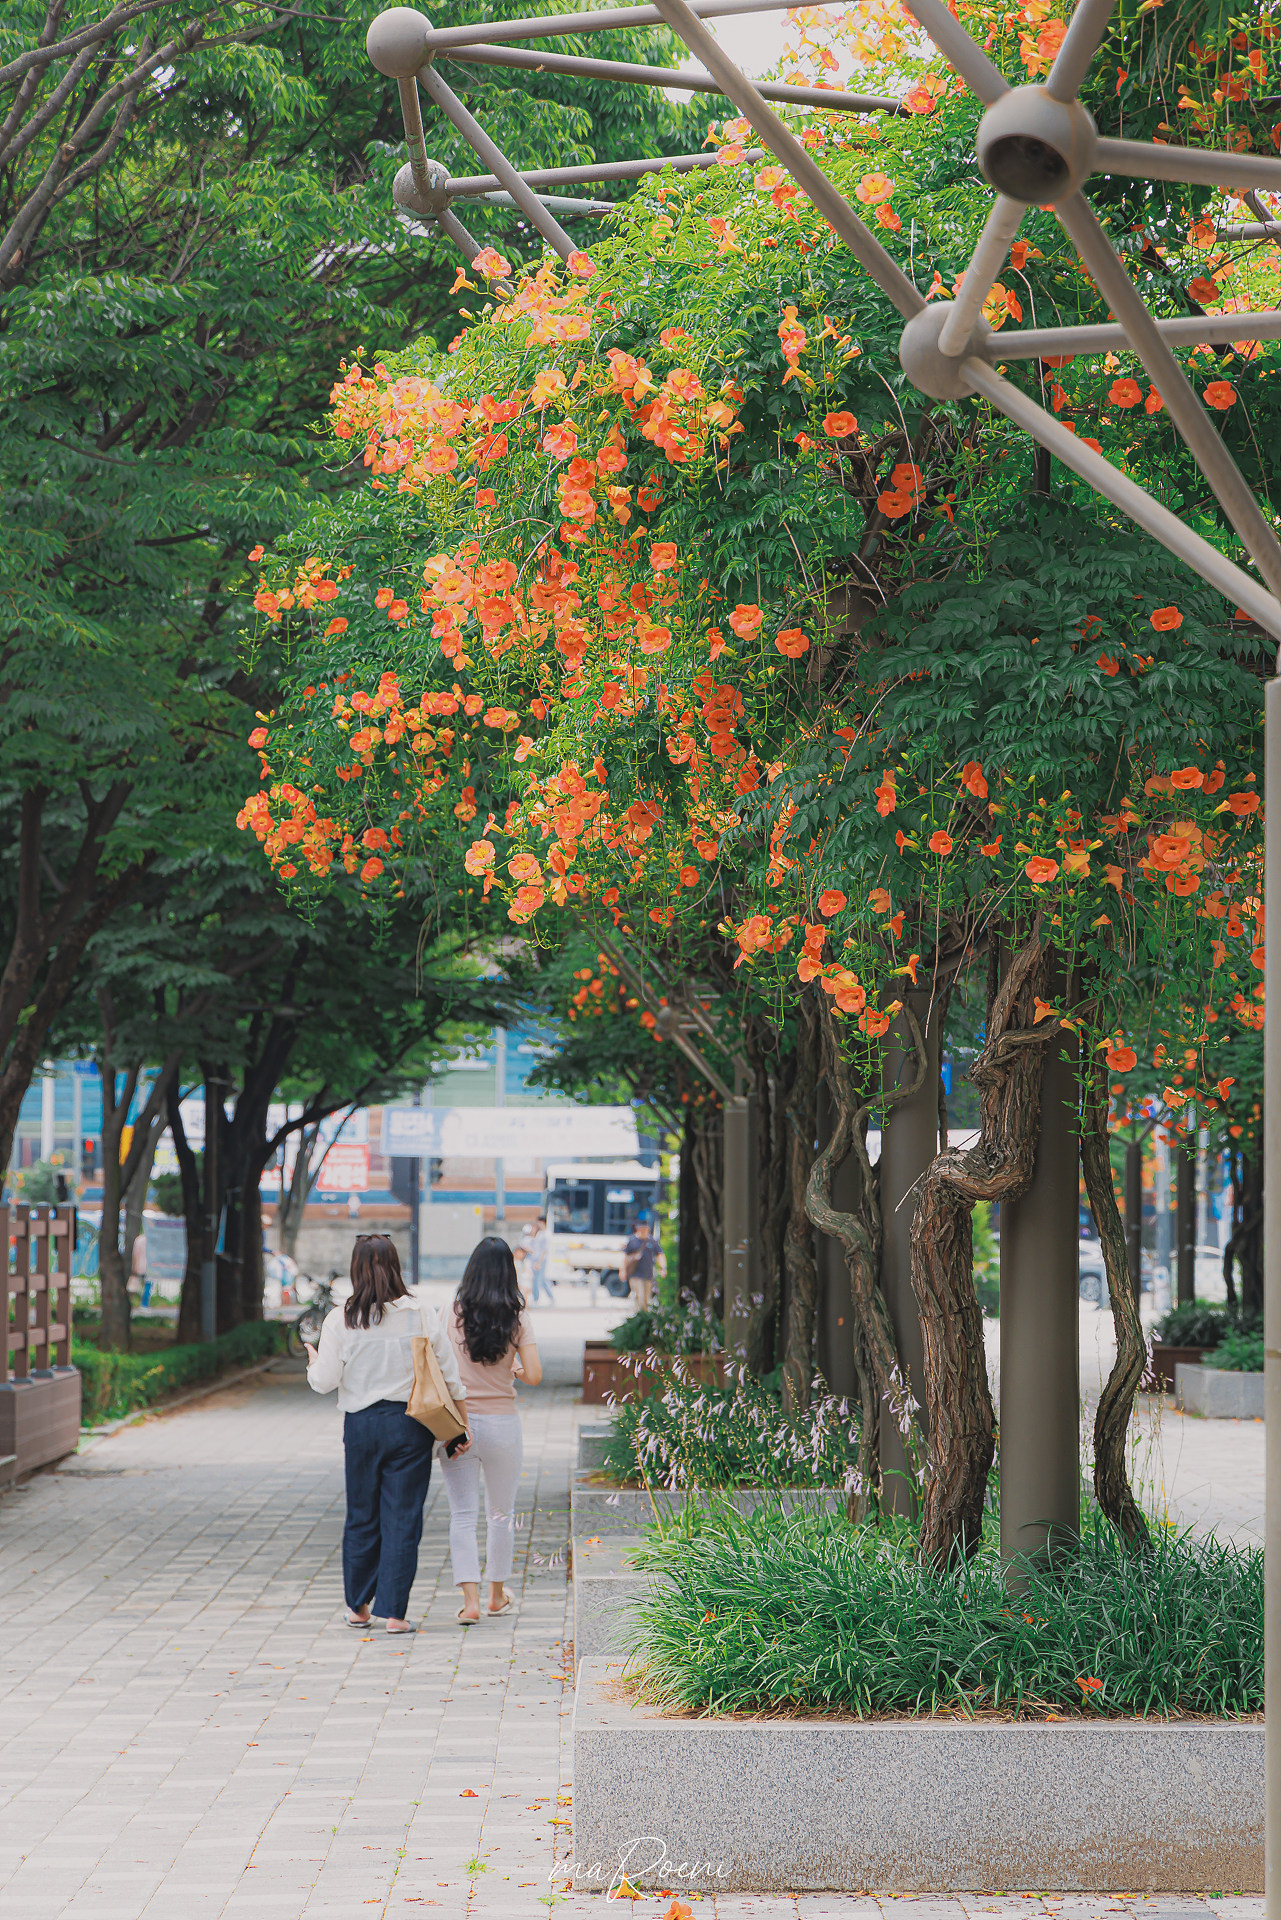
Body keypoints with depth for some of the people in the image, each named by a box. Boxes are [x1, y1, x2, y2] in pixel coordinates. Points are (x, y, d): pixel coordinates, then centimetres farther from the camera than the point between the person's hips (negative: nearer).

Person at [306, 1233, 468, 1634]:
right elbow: (451, 1376, 1)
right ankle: (393, 1611, 1)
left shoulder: (340, 1319, -5)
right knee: (402, 1518, 3)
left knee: (361, 1517, 14)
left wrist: (312, 1360, 18)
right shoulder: (421, 1315, -3)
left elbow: (325, 1381, -4)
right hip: (409, 1425, -1)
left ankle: (357, 1606, 24)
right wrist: (463, 1426, 9)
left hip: (361, 1425, 1)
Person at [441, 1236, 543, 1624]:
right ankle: (497, 1595, 28)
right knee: (501, 1512, 17)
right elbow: (534, 1375, -9)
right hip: (502, 1423, 0)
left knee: (462, 1514, 3)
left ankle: (470, 1599, -9)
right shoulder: (517, 1320, -7)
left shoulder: (452, 1316, -7)